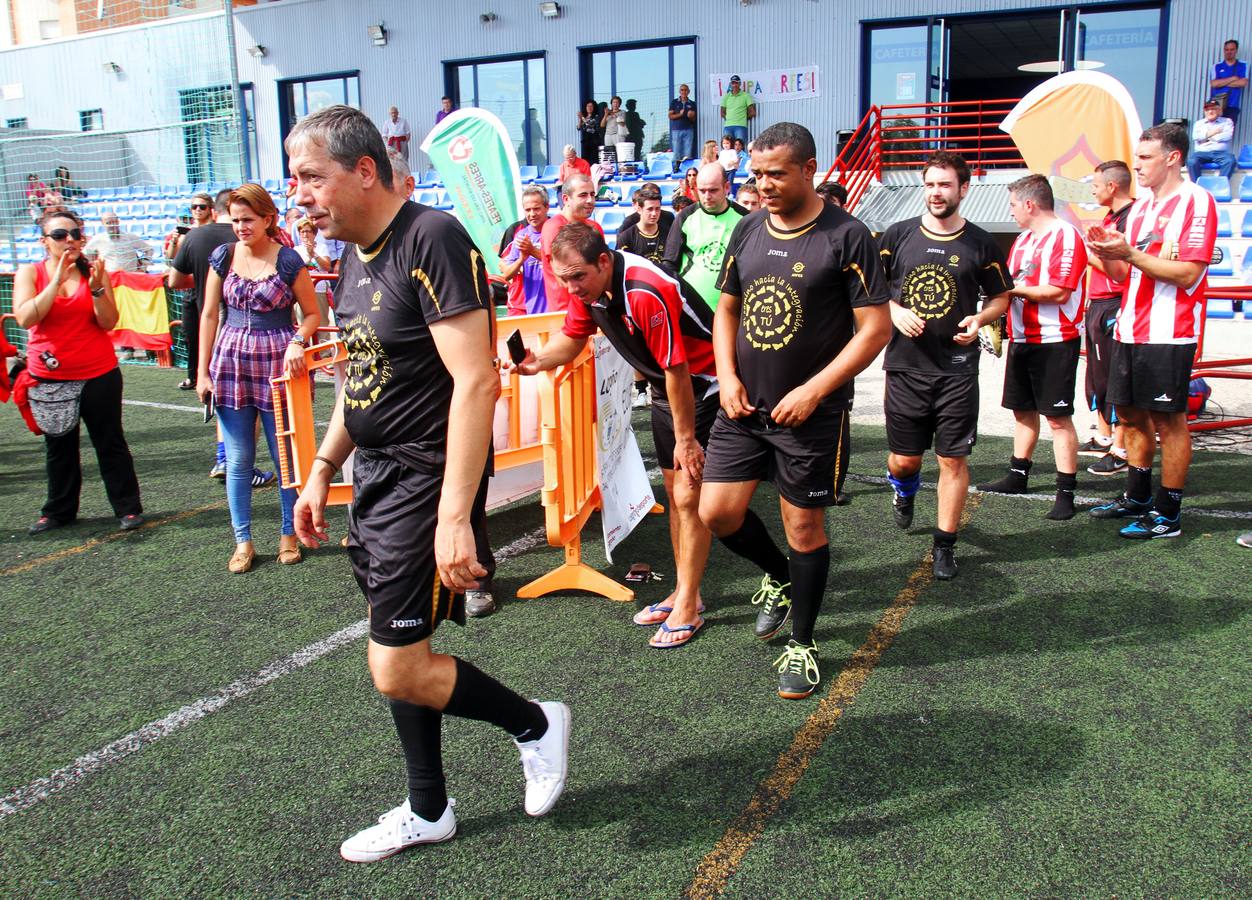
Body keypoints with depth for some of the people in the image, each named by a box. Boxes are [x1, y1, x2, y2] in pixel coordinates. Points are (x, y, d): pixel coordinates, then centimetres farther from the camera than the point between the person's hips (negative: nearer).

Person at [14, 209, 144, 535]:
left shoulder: (93, 272, -2)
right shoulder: (29, 273, -1)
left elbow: (108, 322, -9)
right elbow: (25, 318, -16)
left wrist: (97, 287, -23)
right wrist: (57, 281, -20)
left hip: (98, 374, -1)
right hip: (49, 376, 2)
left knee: (110, 443, 5)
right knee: (58, 447, 14)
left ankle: (128, 507, 13)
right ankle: (59, 511, 27)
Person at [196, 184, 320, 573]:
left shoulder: (288, 261, -5)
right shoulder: (223, 257, 4)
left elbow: (311, 313, 2)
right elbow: (209, 315, 7)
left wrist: (297, 342, -18)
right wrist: (203, 372, 4)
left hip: (277, 364, -3)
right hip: (231, 362, 3)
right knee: (238, 459, 7)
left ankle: (289, 534, 23)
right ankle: (243, 541, 18)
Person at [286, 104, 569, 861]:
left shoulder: (431, 240, -19)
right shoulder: (358, 254, 10)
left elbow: (475, 381, -25)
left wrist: (454, 515, -28)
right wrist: (323, 469, 20)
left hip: (426, 478, -9)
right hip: (377, 473, 9)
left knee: (397, 671, -5)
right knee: (400, 656, 15)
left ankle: (535, 724, 19)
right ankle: (428, 811, 32)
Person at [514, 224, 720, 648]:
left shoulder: (647, 294, -33)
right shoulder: (588, 288, -6)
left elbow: (677, 370, -28)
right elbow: (572, 338, 8)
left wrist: (686, 438, -19)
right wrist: (538, 360, -13)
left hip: (703, 386, -9)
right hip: (665, 388, 9)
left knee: (689, 497, -7)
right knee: (674, 492, 13)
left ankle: (688, 607, 2)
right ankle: (683, 591, 24)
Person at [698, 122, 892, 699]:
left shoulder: (846, 236, -10)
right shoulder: (747, 230, 6)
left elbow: (875, 328, -11)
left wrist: (813, 391, -18)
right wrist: (728, 377, -1)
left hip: (811, 414, -5)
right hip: (743, 407, 5)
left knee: (804, 527, 5)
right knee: (717, 513, 1)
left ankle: (801, 645, 25)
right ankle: (780, 576, 33)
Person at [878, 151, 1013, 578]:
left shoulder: (980, 243, 2)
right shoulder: (898, 235, 2)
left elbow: (1002, 297, 12)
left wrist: (980, 319, -9)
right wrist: (895, 312, -10)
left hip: (957, 370, 0)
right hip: (905, 366, 1)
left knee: (953, 460, 1)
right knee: (903, 460, 8)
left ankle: (945, 545, 15)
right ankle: (904, 488, 44)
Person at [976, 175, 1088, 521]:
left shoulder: (1065, 236, -13)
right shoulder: (1023, 239, 16)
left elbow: (1059, 293, -21)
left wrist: (1014, 287, -13)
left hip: (1054, 341, -9)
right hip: (1021, 339, 9)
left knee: (1058, 417, -6)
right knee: (1023, 411, 17)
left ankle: (1066, 493, -2)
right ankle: (1017, 476, 29)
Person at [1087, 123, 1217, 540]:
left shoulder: (1196, 201, -8)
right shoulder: (1140, 206, 16)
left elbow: (1187, 274, -17)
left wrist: (1129, 253, -20)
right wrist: (1108, 254, -2)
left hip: (1168, 334, -8)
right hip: (1129, 331, 8)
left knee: (1168, 421, -2)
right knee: (1131, 416, 13)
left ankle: (1168, 514, 7)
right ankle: (1137, 499, 26)